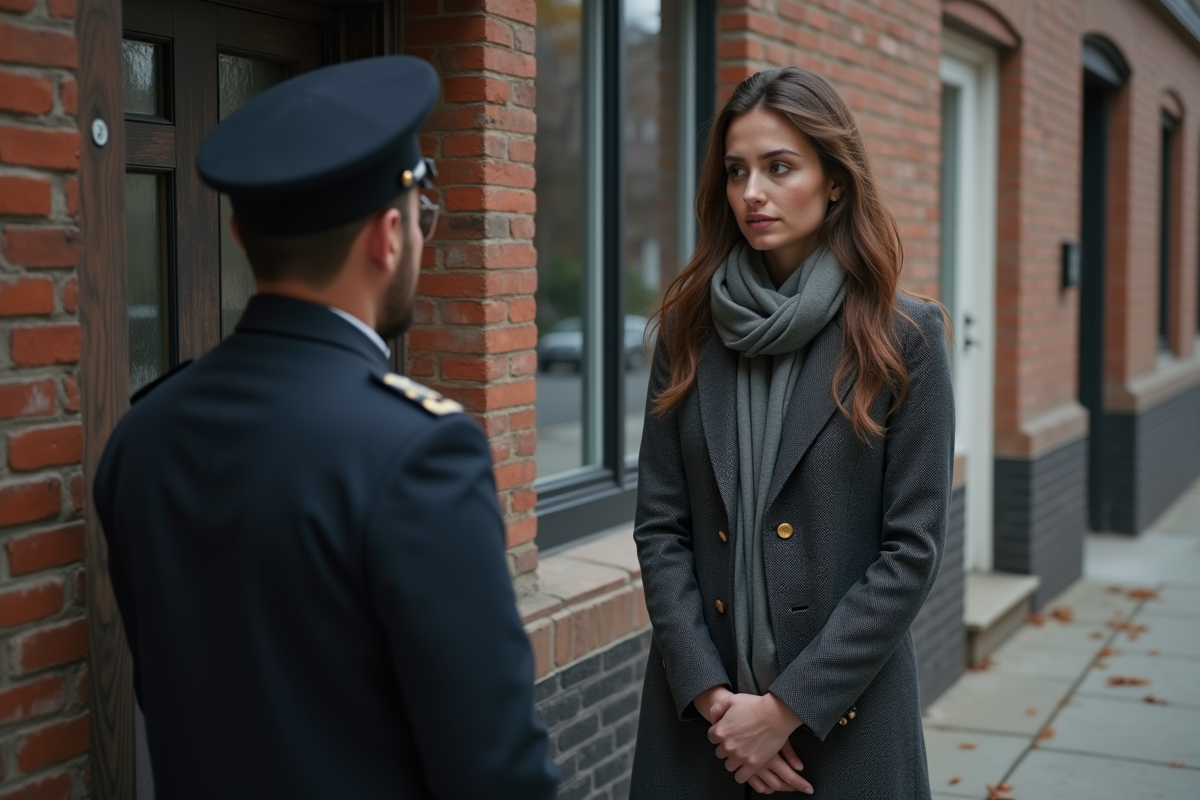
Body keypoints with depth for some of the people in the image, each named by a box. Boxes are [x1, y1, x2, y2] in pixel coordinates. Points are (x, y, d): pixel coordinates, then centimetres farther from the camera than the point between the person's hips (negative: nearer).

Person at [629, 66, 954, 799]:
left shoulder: (903, 337, -6)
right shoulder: (691, 329, 2)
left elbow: (913, 549, -9)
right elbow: (661, 526, 1)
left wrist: (787, 707, -12)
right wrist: (709, 693, -9)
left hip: (843, 713, -2)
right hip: (697, 711, 3)